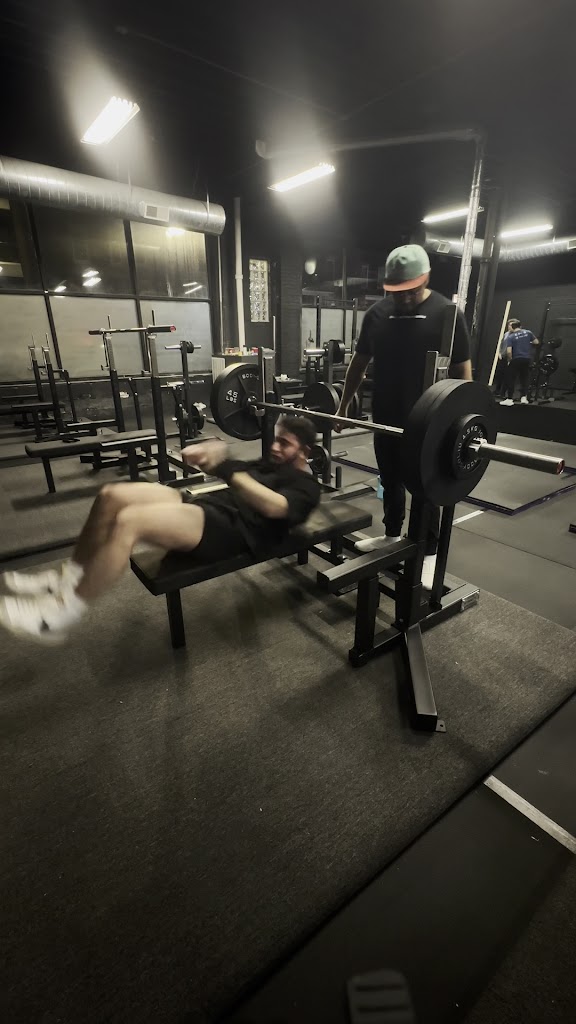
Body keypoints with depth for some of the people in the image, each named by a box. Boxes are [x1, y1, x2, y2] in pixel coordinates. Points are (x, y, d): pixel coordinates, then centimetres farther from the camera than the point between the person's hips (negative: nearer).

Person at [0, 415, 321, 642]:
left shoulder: (306, 488, -1)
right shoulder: (273, 463, 28)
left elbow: (273, 506, -23)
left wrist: (228, 470, -31)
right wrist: (206, 451, 3)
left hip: (231, 529, -10)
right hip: (208, 504, 10)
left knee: (129, 521, -30)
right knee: (113, 496, -2)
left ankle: (60, 615, -16)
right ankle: (70, 577, 9)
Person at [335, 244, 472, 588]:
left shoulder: (446, 313, -8)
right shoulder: (378, 313, 5)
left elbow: (462, 371, -8)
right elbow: (360, 362, 12)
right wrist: (344, 404, 11)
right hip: (386, 417, 5)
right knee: (391, 481, 17)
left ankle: (430, 552, 19)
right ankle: (392, 534, 36)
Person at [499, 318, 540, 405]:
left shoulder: (510, 337, -6)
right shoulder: (528, 332, 6)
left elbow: (509, 351, -17)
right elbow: (536, 342, 8)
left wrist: (510, 360, -1)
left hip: (516, 360, -4)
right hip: (527, 359, 5)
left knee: (511, 380, 3)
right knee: (525, 379, 14)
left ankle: (509, 399, 3)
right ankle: (524, 397, 12)